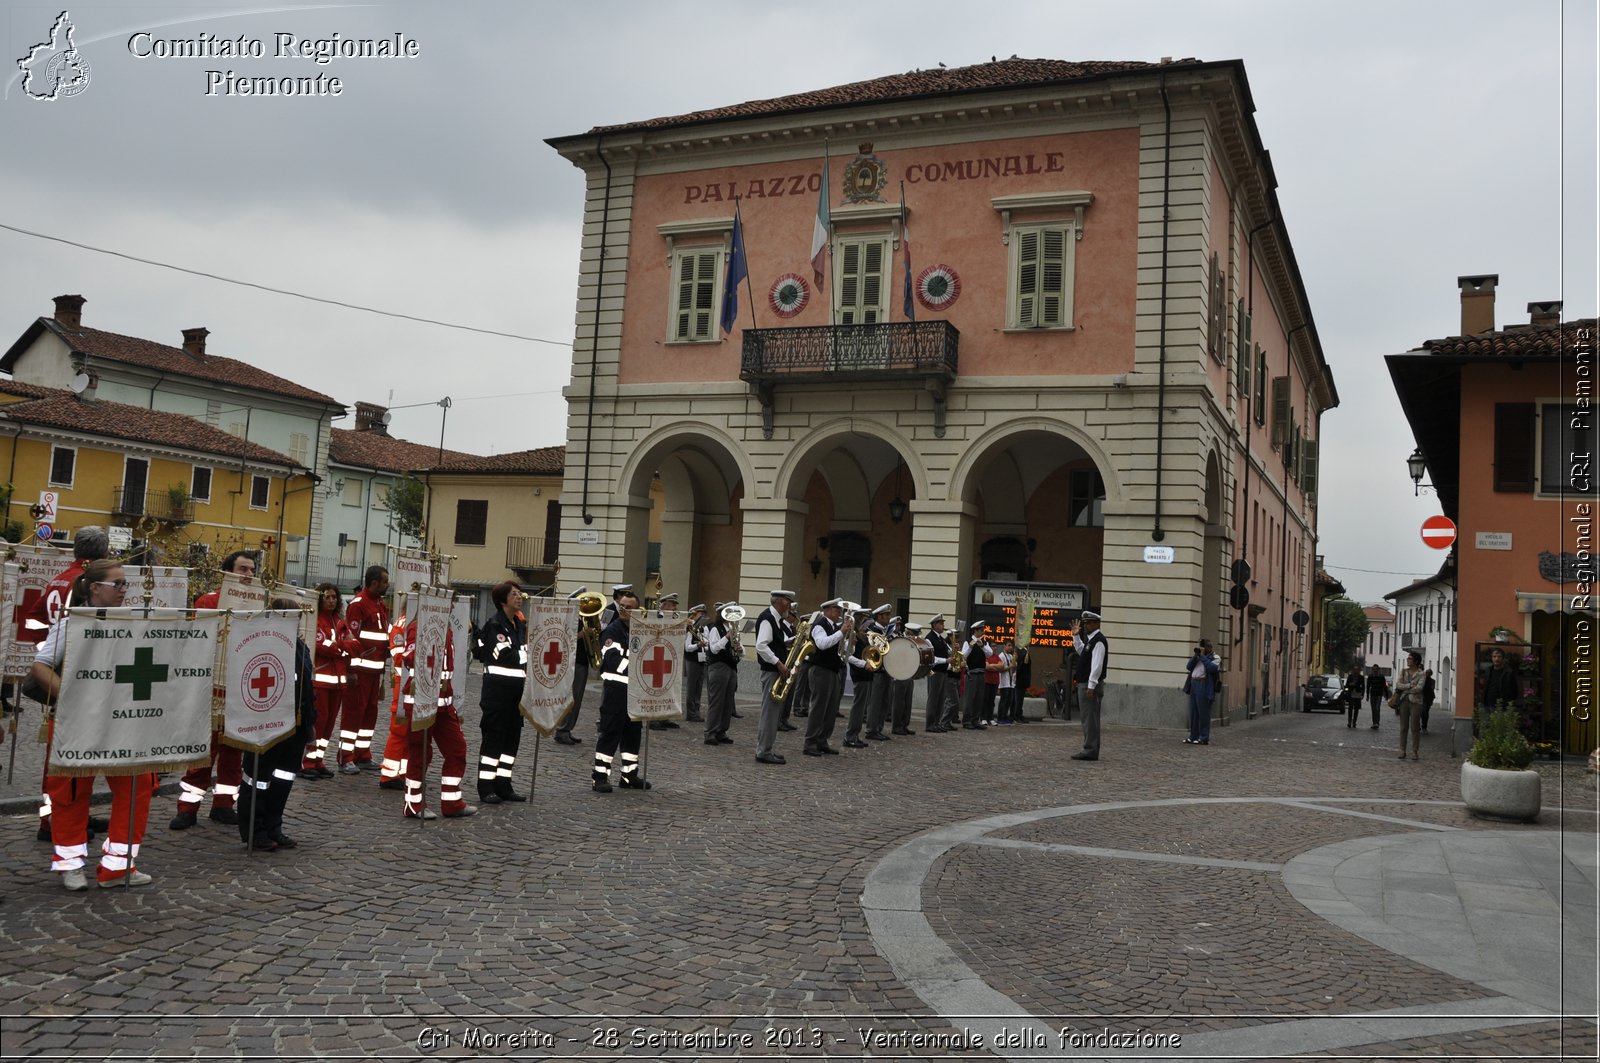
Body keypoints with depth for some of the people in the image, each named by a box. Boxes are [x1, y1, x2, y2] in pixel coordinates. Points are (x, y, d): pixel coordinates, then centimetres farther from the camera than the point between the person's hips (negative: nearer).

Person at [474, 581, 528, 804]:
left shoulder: (521, 625, 15)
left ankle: (503, 785, 16)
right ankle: (486, 788, 2)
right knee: (494, 736, -4)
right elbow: (506, 655, -17)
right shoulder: (494, 624, -9)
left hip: (517, 688, 8)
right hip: (498, 687, -8)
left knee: (512, 737, 9)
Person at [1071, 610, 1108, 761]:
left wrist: (1091, 686, -24)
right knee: (1088, 719, 12)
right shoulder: (1090, 640, 16)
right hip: (1085, 684, 10)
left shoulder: (1098, 641, -15)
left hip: (1091, 685, -10)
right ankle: (1089, 750, 17)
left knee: (1090, 719, -9)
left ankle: (1090, 751, -8)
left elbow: (1097, 665, -21)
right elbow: (1081, 651, 36)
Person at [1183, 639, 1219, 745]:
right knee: (1193, 713, 8)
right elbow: (1189, 667, 9)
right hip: (1194, 684, 7)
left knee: (1203, 713, -5)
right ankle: (1193, 737, 14)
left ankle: (1204, 738, -1)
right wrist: (1195, 656, -1)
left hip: (1204, 687, -7)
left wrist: (1203, 656, -13)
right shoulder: (1197, 656, 17)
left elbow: (1212, 668, -19)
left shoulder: (1214, 657, -1)